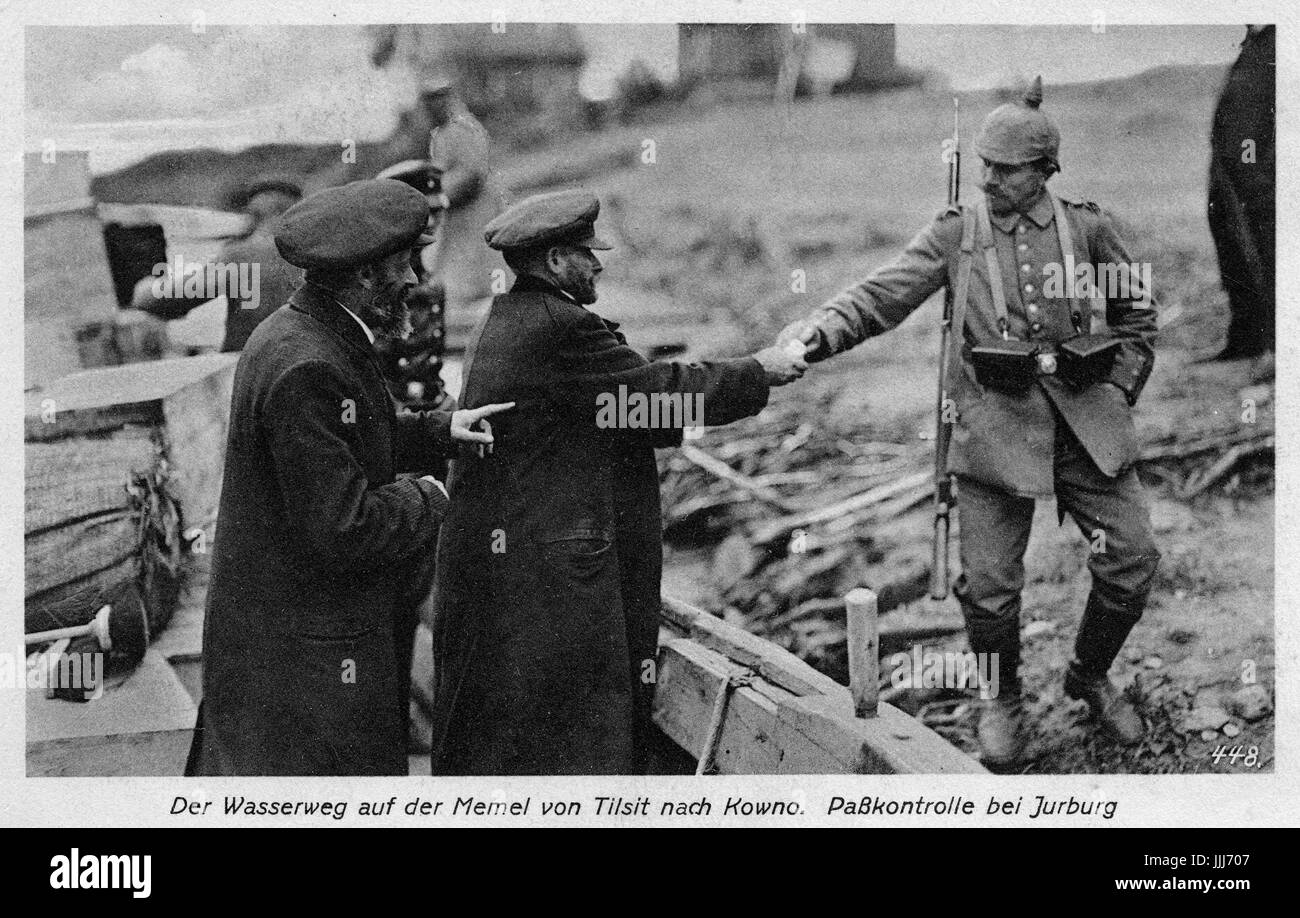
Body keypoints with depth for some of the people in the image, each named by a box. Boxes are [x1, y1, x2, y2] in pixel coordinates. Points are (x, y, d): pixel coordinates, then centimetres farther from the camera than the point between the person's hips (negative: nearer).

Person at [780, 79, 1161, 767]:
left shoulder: (1087, 228, 4)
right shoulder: (955, 233, 2)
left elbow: (1137, 316, 15)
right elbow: (882, 294, -6)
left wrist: (1116, 392, 6)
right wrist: (820, 331, -23)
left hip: (1086, 421, 2)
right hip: (995, 425, -1)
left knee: (1131, 560, 1)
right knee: (989, 583, -4)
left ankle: (1089, 677, 28)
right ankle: (1004, 698, 23)